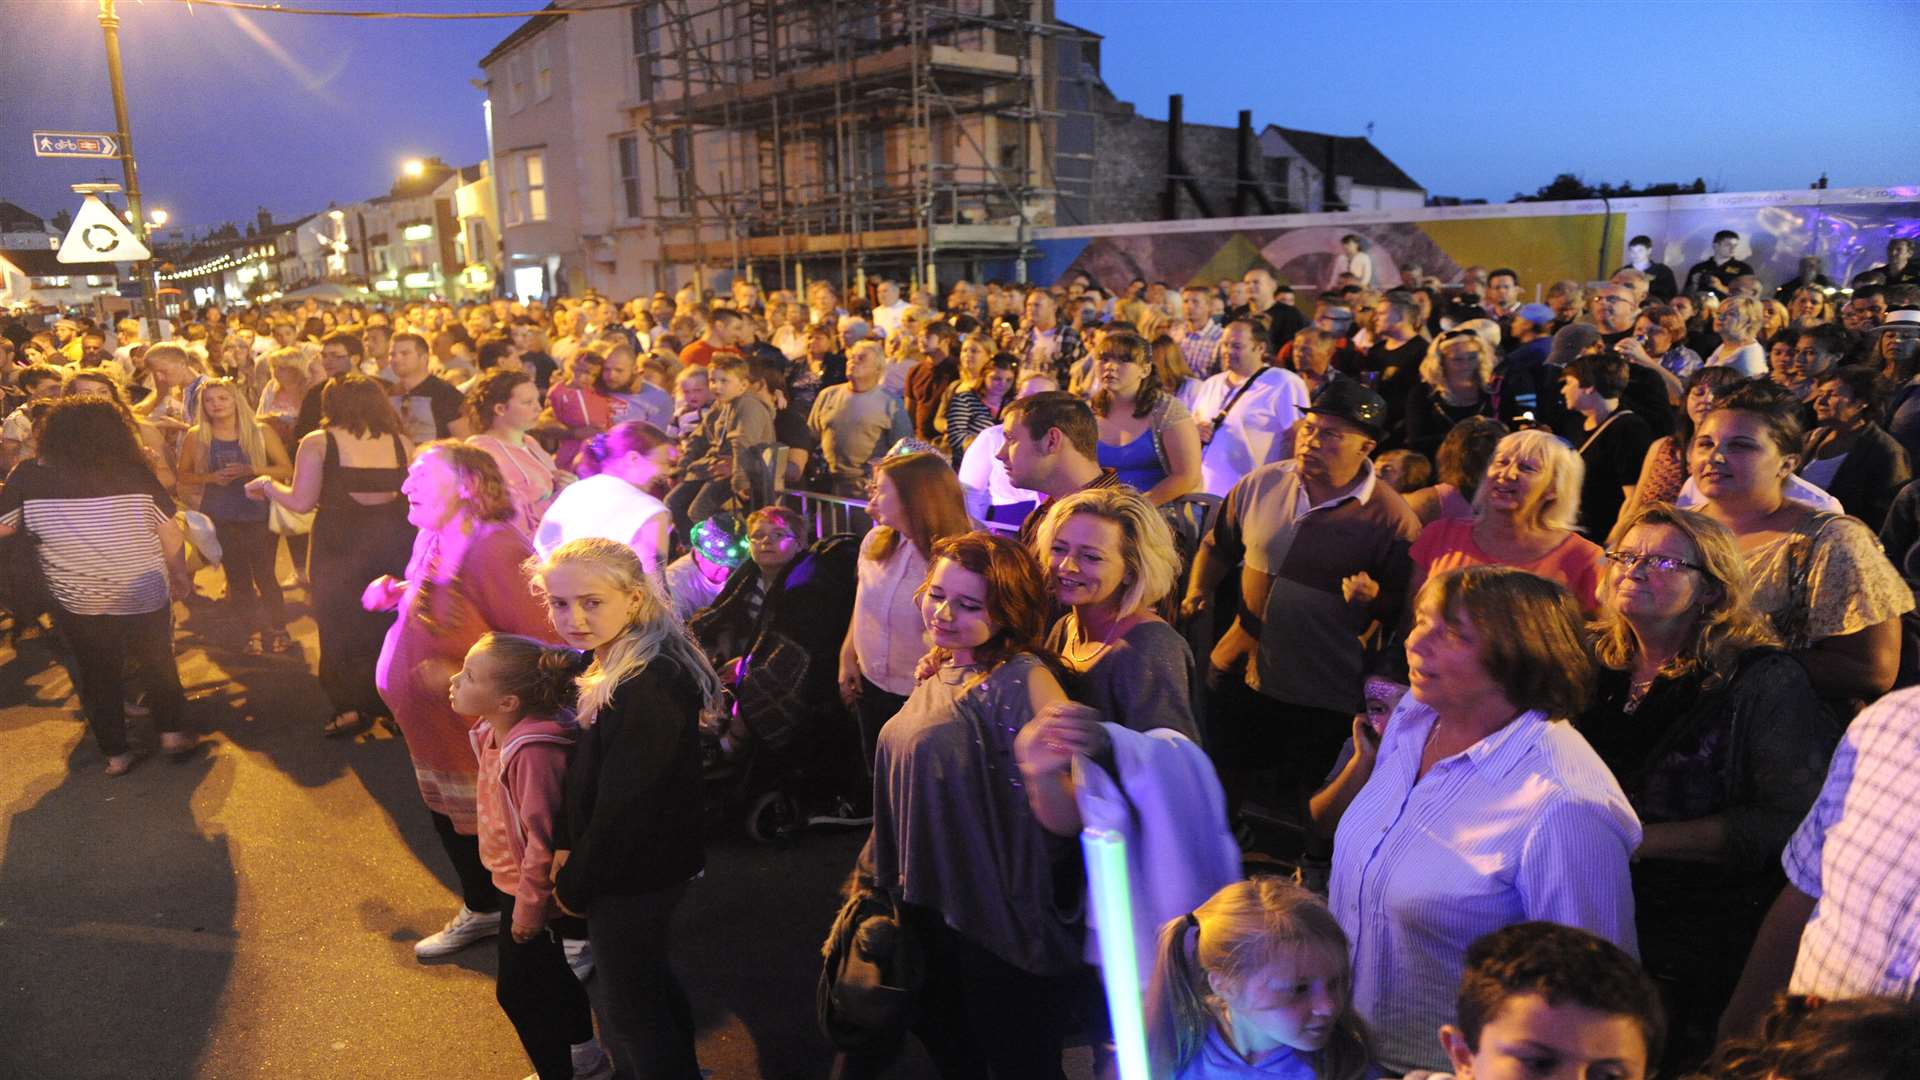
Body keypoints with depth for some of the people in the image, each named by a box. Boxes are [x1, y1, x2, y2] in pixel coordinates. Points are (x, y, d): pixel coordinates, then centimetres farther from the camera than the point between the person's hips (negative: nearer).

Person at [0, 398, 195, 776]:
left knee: (97, 678, 16)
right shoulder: (135, 474, -8)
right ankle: (172, 734, 24)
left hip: (78, 603, 0)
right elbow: (171, 534, -4)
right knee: (159, 665, 20)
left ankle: (115, 754, 24)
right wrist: (181, 576, 10)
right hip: (145, 596, 0)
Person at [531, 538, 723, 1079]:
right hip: (650, 864, 10)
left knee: (630, 1006, 11)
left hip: (631, 877, -10)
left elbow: (623, 806, -26)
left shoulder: (645, 689, -31)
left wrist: (573, 885, -12)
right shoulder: (620, 664, 1)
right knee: (652, 983, 29)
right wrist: (574, 853, 5)